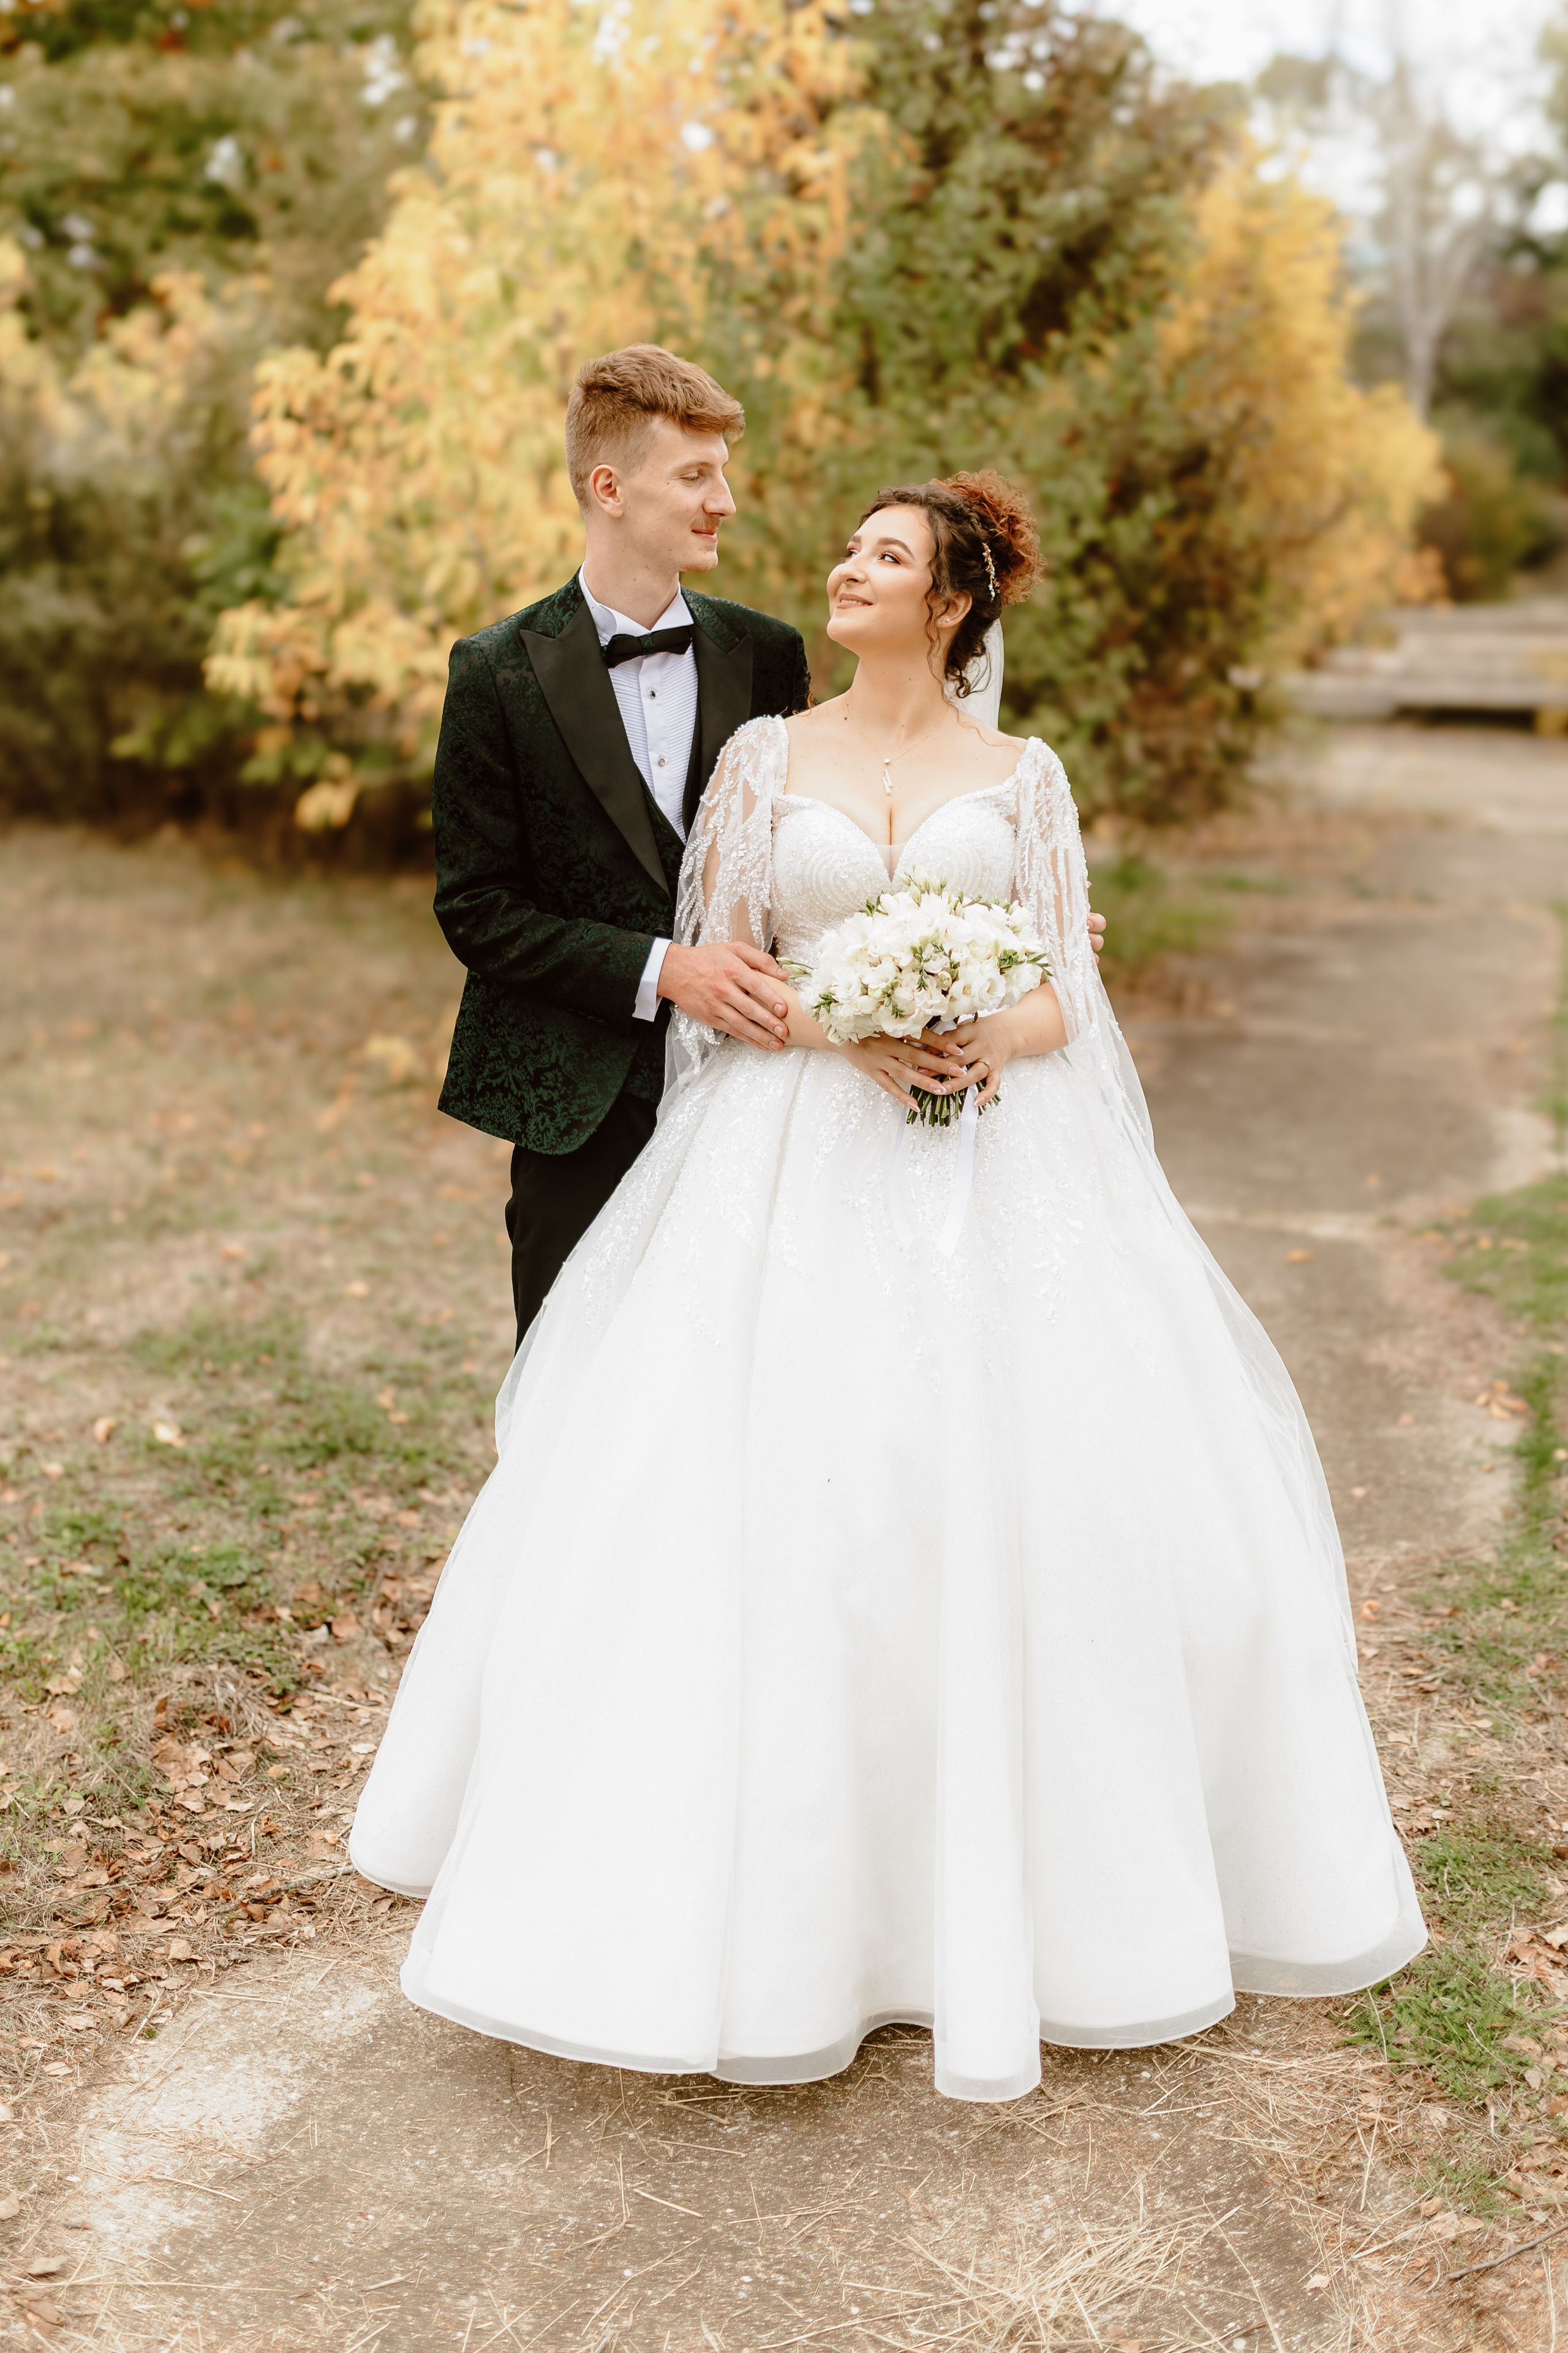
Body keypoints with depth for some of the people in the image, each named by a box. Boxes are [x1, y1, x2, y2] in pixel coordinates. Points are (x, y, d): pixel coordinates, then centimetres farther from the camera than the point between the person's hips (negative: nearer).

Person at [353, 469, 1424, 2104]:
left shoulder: (1021, 776, 9)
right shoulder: (765, 757, 9)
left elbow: (1066, 992, 7)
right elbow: (715, 977, 6)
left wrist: (986, 1037, -15)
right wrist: (847, 1031, -12)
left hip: (1000, 1164, 1)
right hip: (800, 1168, 0)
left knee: (1043, 1486, -3)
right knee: (775, 1491, -7)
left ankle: (1012, 1871, 16)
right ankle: (783, 1888, 8)